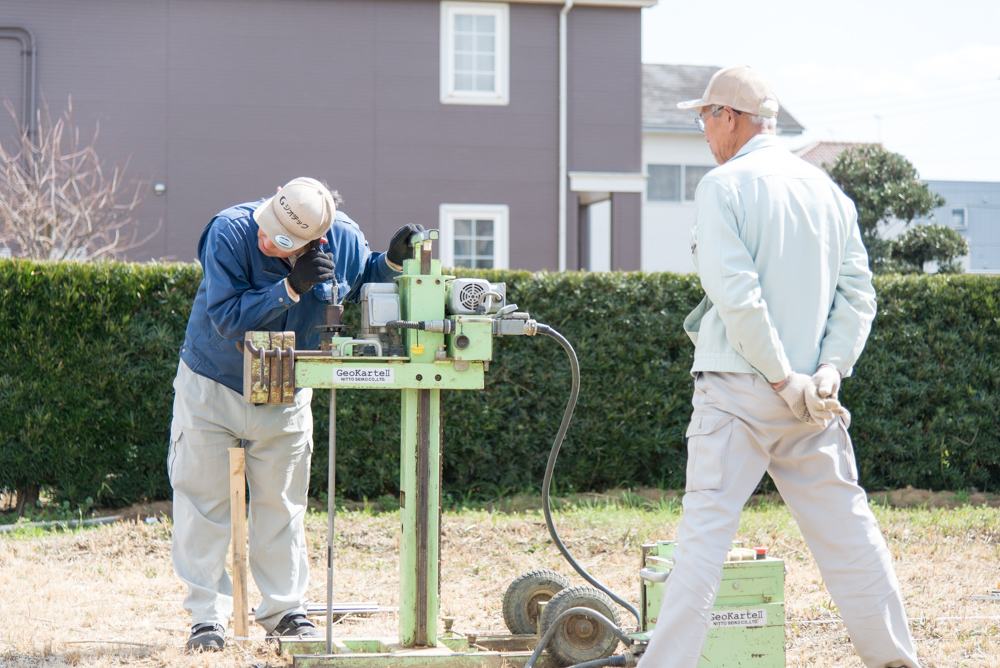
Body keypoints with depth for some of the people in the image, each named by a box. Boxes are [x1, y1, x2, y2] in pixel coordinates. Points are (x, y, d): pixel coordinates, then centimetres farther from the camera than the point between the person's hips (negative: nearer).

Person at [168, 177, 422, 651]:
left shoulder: (343, 239, -15)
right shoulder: (230, 233, -26)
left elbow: (361, 287, 5)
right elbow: (226, 317, -30)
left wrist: (392, 259, -15)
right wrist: (291, 288, -38)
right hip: (213, 386, -3)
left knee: (280, 506, 11)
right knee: (204, 503, -1)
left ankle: (284, 611, 22)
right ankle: (207, 616, 6)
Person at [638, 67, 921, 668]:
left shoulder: (724, 185, -6)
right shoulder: (828, 190, 12)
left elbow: (735, 293, -17)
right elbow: (858, 294, 5)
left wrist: (783, 376, -14)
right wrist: (830, 370, -3)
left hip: (738, 389, -5)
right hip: (810, 400, 5)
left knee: (707, 530, -4)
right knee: (846, 527, 11)